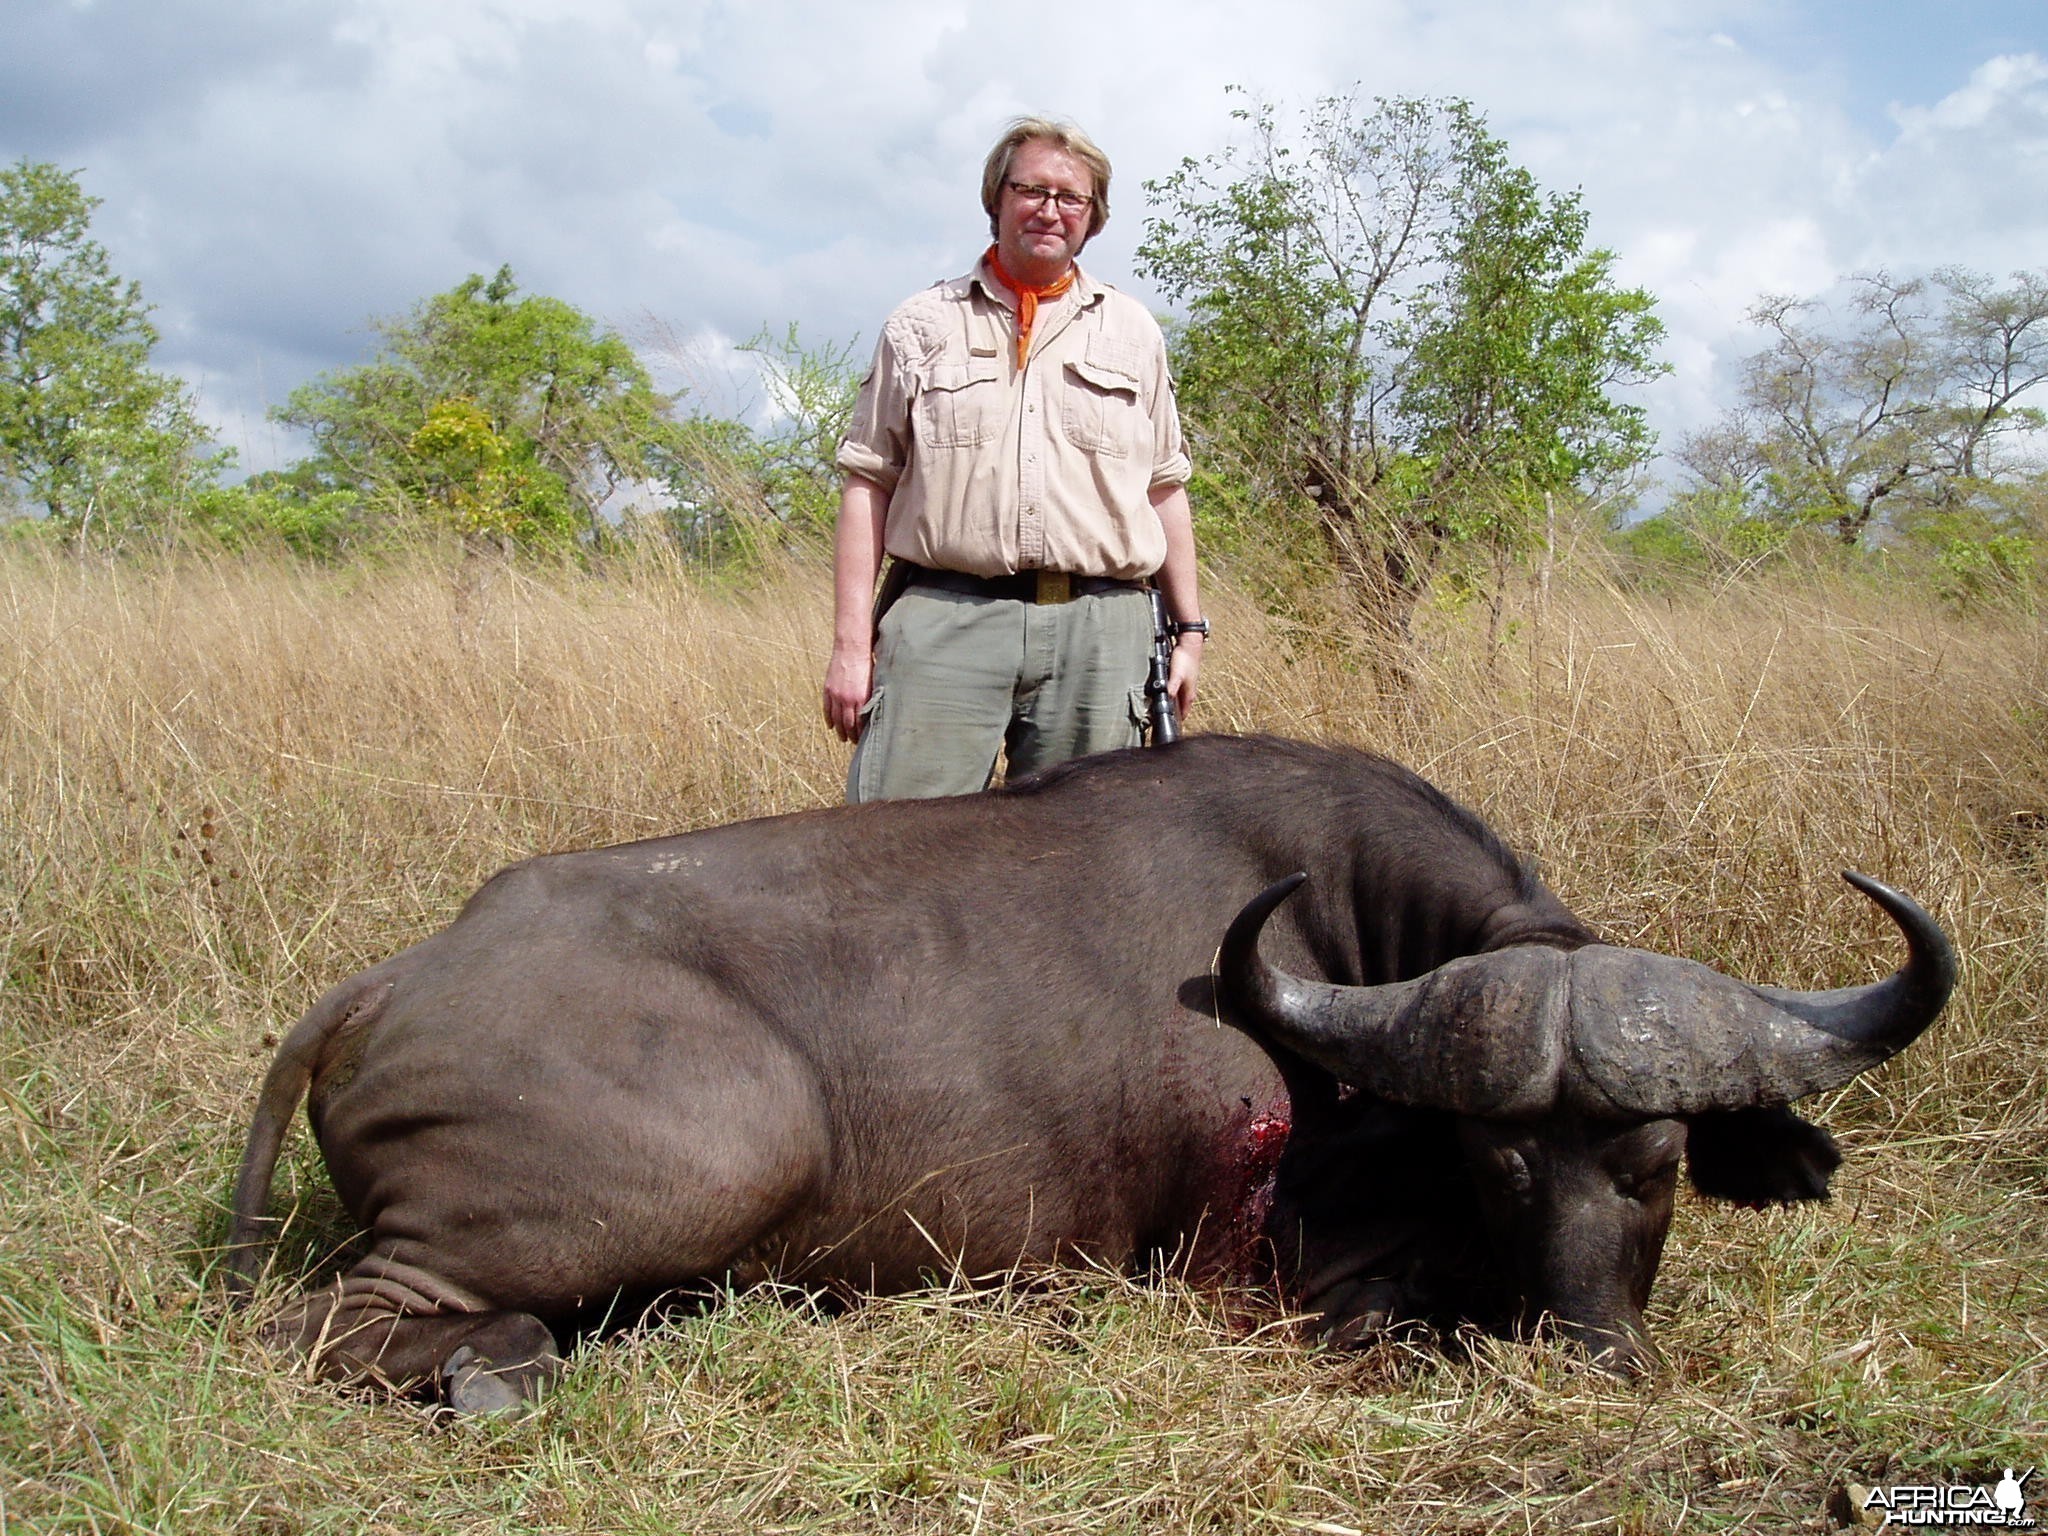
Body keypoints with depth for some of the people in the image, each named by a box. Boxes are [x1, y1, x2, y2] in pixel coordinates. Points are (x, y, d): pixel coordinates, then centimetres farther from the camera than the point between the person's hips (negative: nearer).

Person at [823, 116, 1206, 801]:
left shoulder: (1133, 333, 18)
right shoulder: (922, 325, 12)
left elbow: (1165, 488, 19)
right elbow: (868, 484, 8)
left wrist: (1188, 628, 14)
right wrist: (851, 642, 0)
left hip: (1097, 632, 2)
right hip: (944, 621, -2)